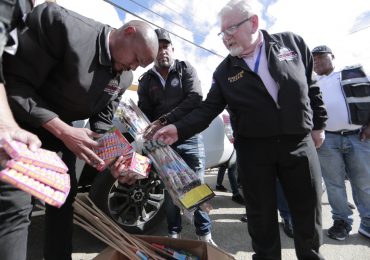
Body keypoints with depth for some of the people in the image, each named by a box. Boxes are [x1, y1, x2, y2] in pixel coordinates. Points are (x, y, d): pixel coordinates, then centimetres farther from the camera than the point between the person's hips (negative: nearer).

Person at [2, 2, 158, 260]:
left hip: (61, 130, 6)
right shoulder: (59, 22, -25)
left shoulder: (125, 78, -6)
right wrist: (64, 131, -32)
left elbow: (103, 120, -1)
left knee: (65, 195, 10)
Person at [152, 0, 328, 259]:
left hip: (300, 143, 1)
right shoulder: (224, 71, 1)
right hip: (253, 149, 0)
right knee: (261, 214, 10)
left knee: (308, 211, 15)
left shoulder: (292, 42, 3)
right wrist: (179, 129, -19)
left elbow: (312, 87, 9)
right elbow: (208, 108, -5)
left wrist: (318, 125, 9)